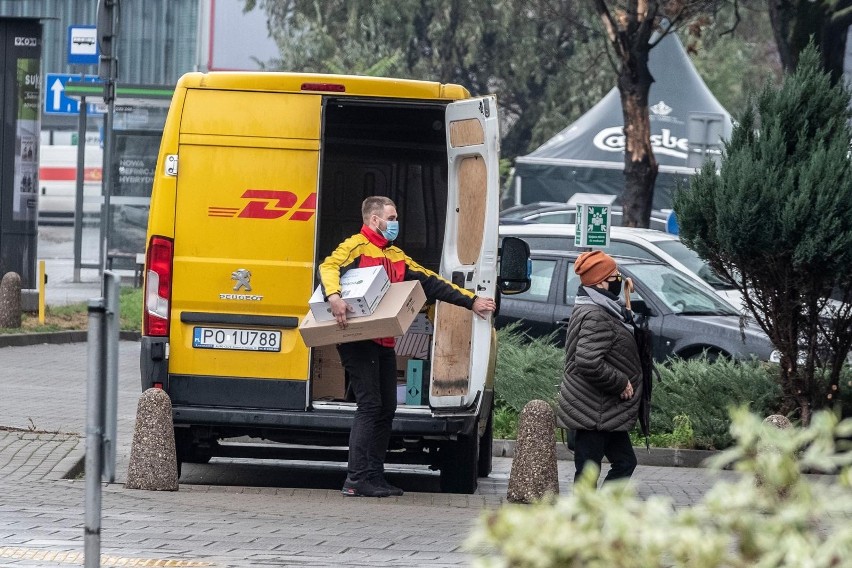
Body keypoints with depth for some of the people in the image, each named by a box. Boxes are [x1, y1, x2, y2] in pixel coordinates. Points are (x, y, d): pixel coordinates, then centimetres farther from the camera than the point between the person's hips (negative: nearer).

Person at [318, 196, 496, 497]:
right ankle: (355, 480, -15)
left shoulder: (395, 256, 22)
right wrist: (334, 296, -41)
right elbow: (328, 267, -21)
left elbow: (431, 283, 23)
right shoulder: (356, 247, -4)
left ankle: (374, 476, 15)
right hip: (358, 340, -9)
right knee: (369, 405, -14)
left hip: (384, 342, 9)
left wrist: (471, 301, 20)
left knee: (386, 409, 9)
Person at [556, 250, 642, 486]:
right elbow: (589, 362, -30)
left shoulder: (603, 310, 13)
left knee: (625, 462, 15)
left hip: (607, 412, 11)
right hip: (592, 413, -11)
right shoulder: (594, 316, -21)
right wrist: (621, 383, -20)